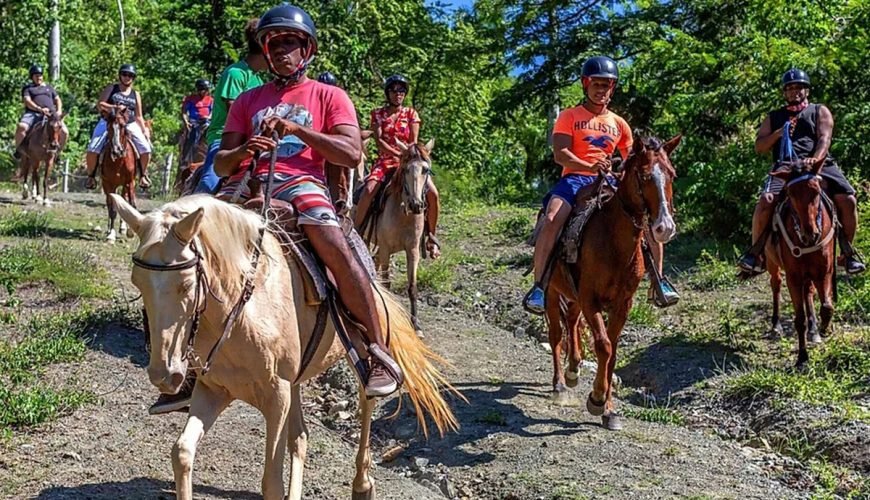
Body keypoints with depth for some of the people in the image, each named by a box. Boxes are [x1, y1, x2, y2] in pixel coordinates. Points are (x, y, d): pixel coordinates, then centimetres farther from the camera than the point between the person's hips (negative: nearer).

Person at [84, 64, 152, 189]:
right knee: (92, 150, -17)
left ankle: (143, 175, 10)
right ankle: (91, 176, 4)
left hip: (130, 125, 2)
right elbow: (100, 105, -6)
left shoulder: (136, 95, 11)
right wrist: (114, 107, -23)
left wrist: (144, 131, -1)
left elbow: (139, 117, 12)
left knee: (146, 150, -13)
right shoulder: (111, 88, 5)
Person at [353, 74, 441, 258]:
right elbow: (379, 140, -4)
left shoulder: (411, 113, 10)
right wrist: (398, 153, -17)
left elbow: (414, 141, 3)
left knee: (433, 194, -19)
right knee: (368, 190, -28)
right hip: (385, 161, -1)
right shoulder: (378, 114, 7)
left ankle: (431, 236, -1)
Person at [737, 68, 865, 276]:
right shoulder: (774, 117, 24)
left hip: (820, 164, 0)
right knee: (765, 201, -27)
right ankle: (755, 252, -13)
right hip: (786, 167, 0)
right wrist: (778, 133, -3)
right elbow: (759, 147, 16)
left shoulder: (820, 111, 19)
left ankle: (847, 252, -1)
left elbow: (825, 138, 1)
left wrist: (816, 159, -21)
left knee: (848, 200, -20)